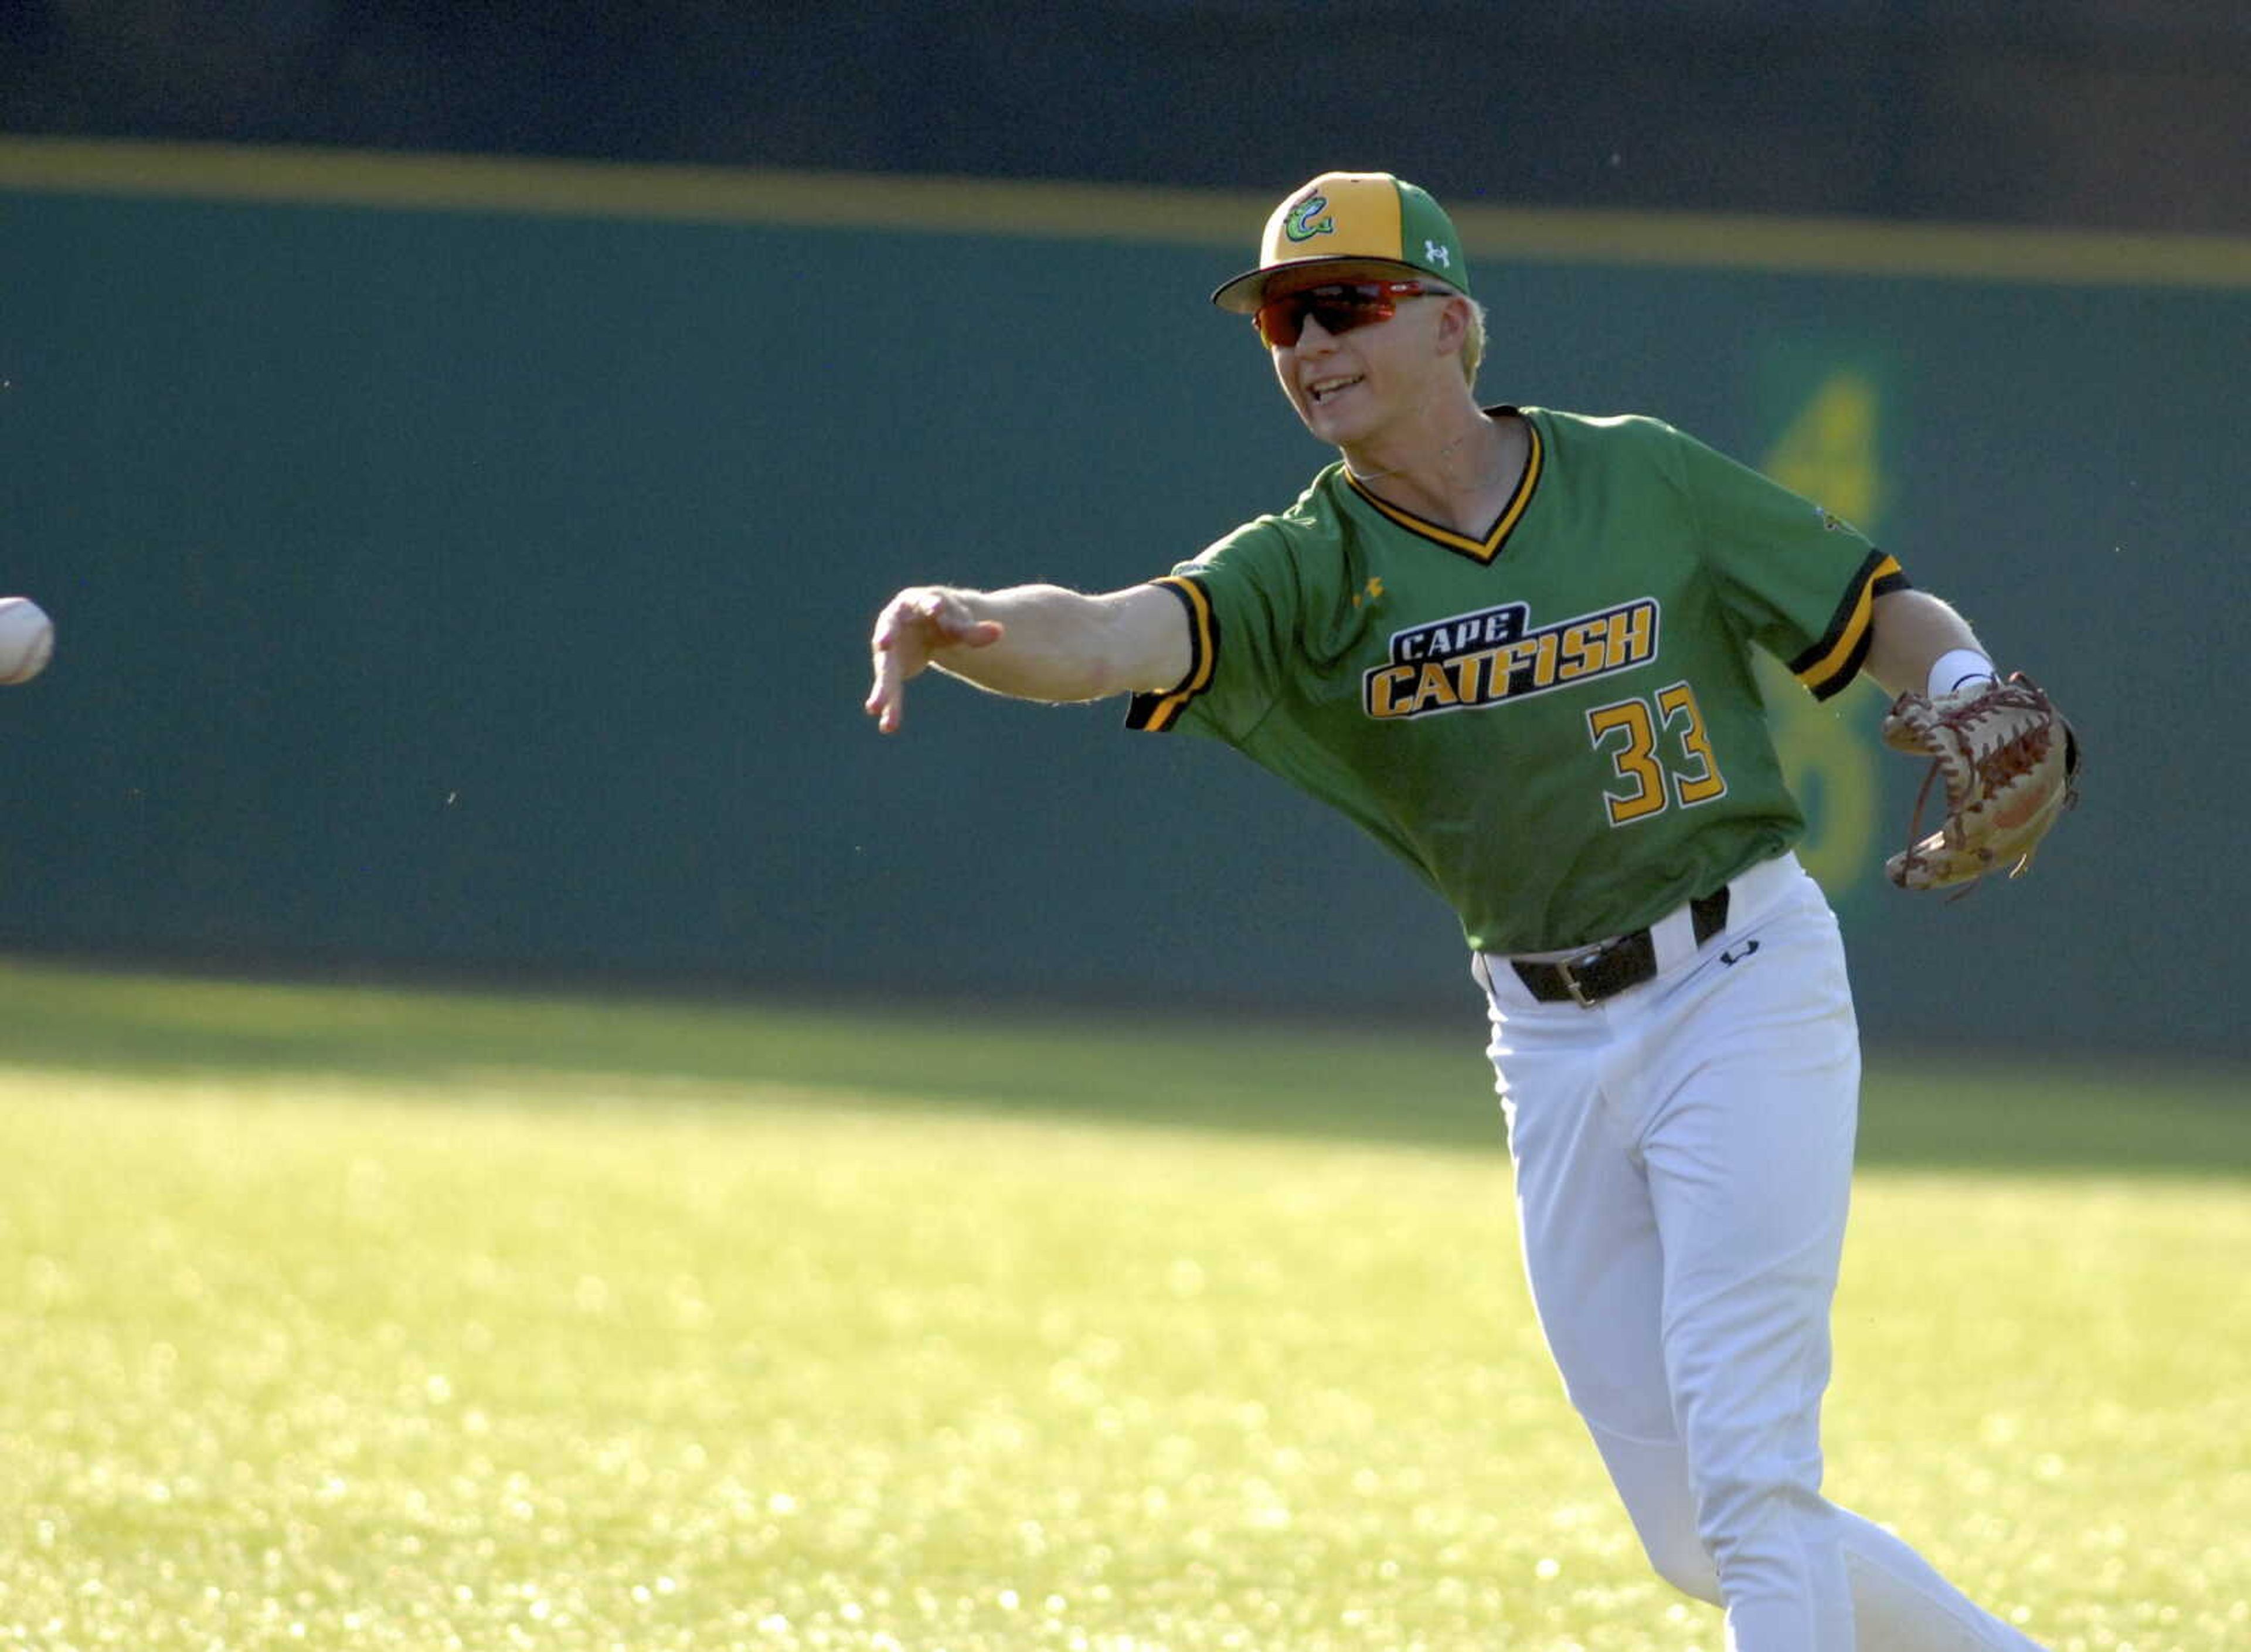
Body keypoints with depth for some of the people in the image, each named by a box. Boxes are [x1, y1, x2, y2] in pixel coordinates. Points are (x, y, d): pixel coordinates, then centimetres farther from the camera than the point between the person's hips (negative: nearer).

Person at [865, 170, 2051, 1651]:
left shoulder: (1643, 478, -2)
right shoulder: (1306, 572, -1)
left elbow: (1892, 619, 5)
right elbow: (1103, 642, -20)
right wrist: (958, 629, -41)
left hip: (1744, 986, -4)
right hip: (1552, 1044, 4)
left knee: (1746, 1477, -12)